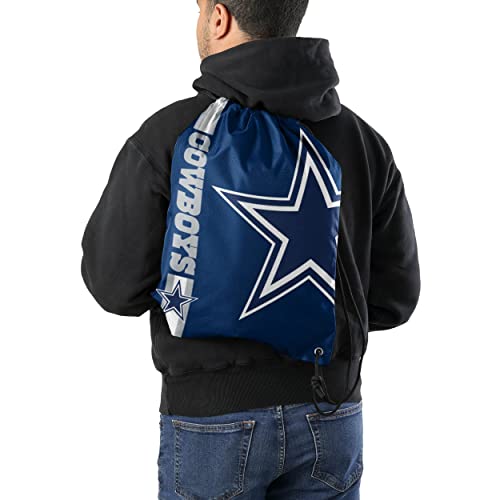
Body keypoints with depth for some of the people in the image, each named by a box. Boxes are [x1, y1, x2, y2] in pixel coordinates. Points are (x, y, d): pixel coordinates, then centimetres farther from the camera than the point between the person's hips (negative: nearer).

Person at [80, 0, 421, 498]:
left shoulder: (169, 136, -12)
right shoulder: (361, 140, -1)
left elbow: (115, 283, -8)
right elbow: (393, 296, 3)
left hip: (215, 419, -3)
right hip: (328, 418, 3)